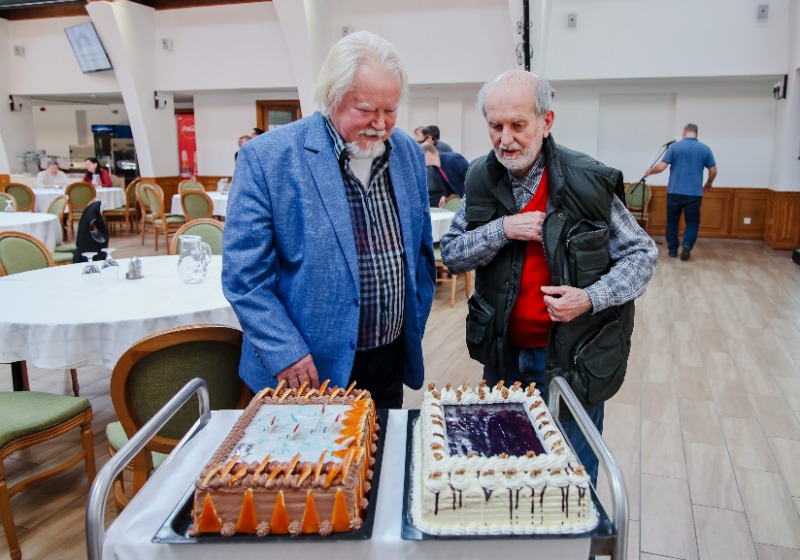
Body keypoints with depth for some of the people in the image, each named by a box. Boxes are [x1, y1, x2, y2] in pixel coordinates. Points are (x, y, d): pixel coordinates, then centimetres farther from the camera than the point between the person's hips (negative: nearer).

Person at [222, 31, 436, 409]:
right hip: (310, 368, -4)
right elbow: (245, 274, -14)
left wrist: (414, 328, 9)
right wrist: (286, 353, -18)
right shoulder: (267, 158, -15)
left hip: (391, 362, 5)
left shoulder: (408, 153, 2)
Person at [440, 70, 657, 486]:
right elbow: (450, 255, -2)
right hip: (502, 354, 4)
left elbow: (642, 254, -7)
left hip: (572, 359, -3)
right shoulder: (482, 180, -1)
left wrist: (591, 298, -24)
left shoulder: (588, 181, -14)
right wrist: (502, 230, -19)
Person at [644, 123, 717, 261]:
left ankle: (672, 249, 15)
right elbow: (713, 171, 6)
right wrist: (708, 183, 25)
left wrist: (649, 171, 13)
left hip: (674, 192, -1)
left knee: (672, 221, 13)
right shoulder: (705, 149, 4)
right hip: (694, 193, 1)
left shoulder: (675, 147, -2)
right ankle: (687, 245, -11)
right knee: (692, 221, 11)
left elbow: (661, 167, -6)